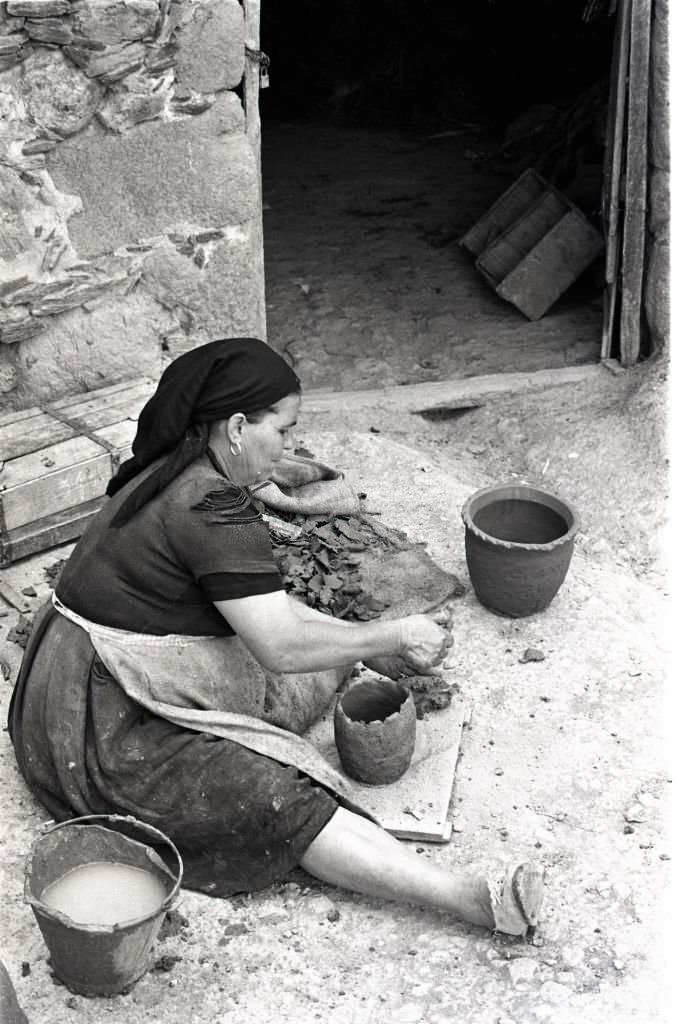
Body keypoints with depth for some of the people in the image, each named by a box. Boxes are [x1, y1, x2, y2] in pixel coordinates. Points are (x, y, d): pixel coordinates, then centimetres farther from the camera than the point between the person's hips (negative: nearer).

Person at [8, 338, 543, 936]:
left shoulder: (182, 476, 8)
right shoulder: (210, 509, -24)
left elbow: (264, 607, 13)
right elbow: (282, 645, -26)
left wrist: (375, 650, 7)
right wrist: (395, 636, -12)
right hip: (107, 734, -11)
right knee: (286, 801, -24)